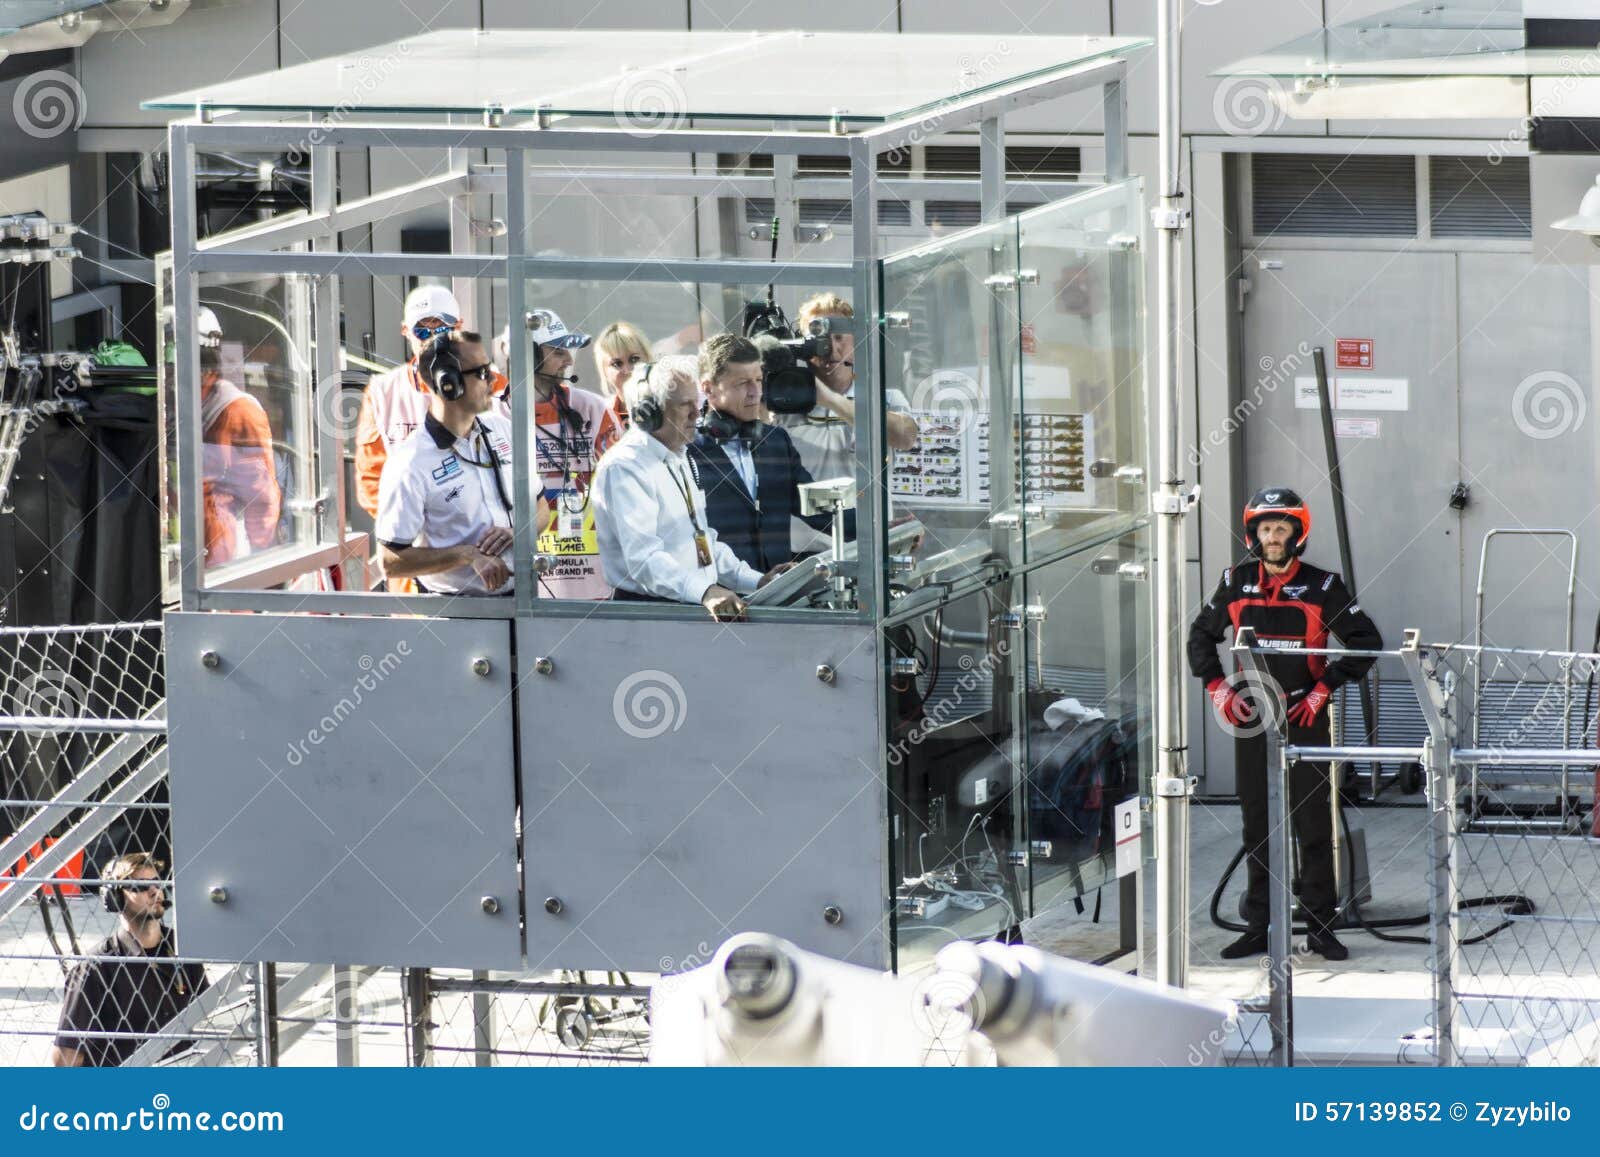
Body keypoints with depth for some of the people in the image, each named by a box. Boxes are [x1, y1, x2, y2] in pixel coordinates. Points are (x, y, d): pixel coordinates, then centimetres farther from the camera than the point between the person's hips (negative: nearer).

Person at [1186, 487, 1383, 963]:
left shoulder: (1321, 587, -4)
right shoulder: (1236, 584, 6)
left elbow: (1366, 641, -1)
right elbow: (1201, 635, 19)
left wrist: (1323, 689, -7)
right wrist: (1217, 687, 6)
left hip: (1303, 718, -3)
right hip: (1250, 720, 3)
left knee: (1313, 825, -2)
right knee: (1256, 828, 7)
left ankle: (1321, 927, 3)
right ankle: (1258, 928, 12)